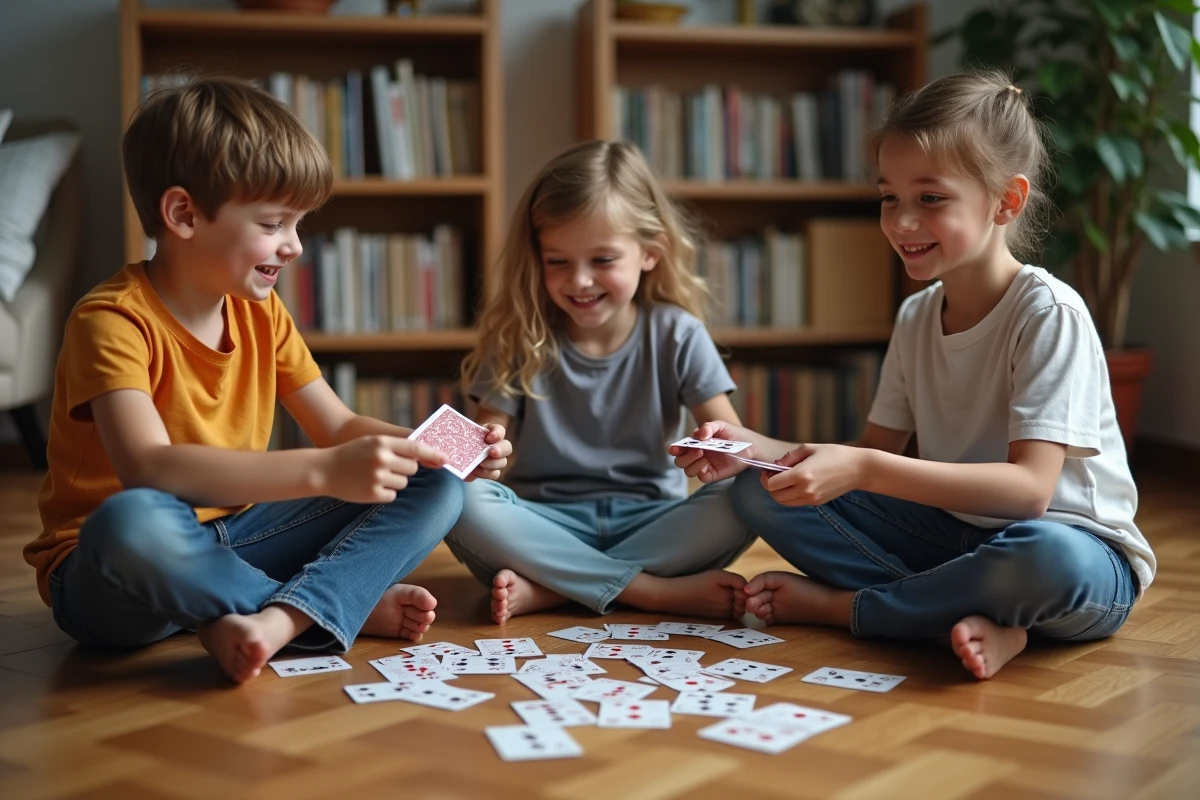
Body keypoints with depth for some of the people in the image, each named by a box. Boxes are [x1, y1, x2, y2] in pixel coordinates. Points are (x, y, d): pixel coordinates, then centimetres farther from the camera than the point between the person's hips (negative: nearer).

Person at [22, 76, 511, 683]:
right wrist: (325, 471, -42)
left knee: (434, 490, -6)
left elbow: (339, 426, 9)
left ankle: (274, 621, -27)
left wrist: (444, 450, -10)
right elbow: (149, 467, -34)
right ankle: (346, 602, -19)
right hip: (107, 580, -6)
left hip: (230, 542, 7)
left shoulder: (261, 313, 6)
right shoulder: (113, 321, -18)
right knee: (132, 519, -43)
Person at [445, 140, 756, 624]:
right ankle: (653, 591, -28)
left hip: (648, 518, 0)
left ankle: (548, 588, -27)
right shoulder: (521, 339, -1)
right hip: (548, 520, 0)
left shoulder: (676, 334, -1)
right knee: (463, 503, -30)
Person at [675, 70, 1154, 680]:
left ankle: (842, 604, -18)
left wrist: (863, 469, -35)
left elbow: (1029, 488, -27)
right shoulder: (916, 318, 5)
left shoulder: (1049, 314, -17)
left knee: (1047, 558, -43)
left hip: (1075, 545, -6)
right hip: (953, 532, 6)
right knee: (758, 491, -7)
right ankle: (974, 618, -20)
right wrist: (755, 448, -10)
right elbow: (874, 456, 7)